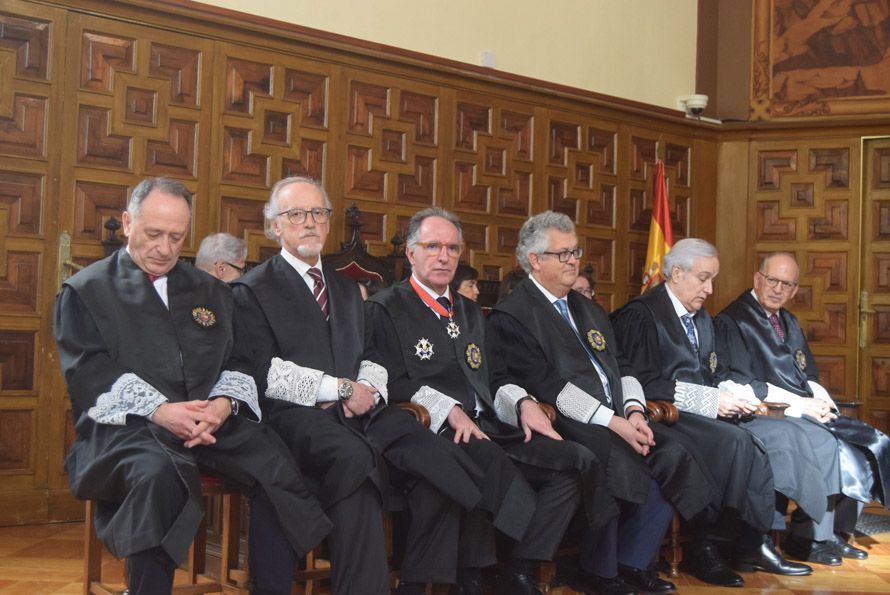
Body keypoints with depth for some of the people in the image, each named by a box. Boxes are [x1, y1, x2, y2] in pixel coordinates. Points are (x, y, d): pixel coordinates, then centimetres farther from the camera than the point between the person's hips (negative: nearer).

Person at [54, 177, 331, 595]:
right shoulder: (85, 291, 11)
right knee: (159, 474, -38)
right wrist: (159, 410, -16)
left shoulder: (211, 292, 23)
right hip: (127, 426, -3)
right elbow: (87, 372, -2)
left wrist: (223, 404, -9)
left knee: (279, 467, -25)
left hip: (212, 420, 3)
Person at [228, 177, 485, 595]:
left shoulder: (347, 289, 27)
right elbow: (261, 372, -7)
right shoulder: (253, 290, 6)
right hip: (297, 415, -5)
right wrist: (339, 388, -11)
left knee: (440, 462, -20)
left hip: (359, 410, 6)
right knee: (354, 458, -38)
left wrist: (367, 388, -2)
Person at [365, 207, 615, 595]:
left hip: (486, 425, 7)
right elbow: (390, 382, -8)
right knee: (488, 459, -39)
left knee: (574, 461, -16)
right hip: (431, 431, -7)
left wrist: (522, 403, 2)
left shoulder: (469, 312, 28)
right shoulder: (385, 309, 5)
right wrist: (448, 410, -19)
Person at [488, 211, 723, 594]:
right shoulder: (511, 316, -3)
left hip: (617, 418, 7)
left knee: (674, 453, -18)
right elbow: (547, 386, -14)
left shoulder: (589, 310, 23)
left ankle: (633, 559, -3)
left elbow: (620, 370, 17)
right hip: (566, 425, -7)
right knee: (621, 459, -32)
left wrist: (634, 411, -5)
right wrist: (614, 422, -19)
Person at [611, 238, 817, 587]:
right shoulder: (640, 315, -7)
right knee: (737, 442, -32)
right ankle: (753, 542, -18)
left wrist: (732, 393, -1)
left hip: (707, 413, 9)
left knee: (783, 435, -14)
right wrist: (712, 400, -18)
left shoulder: (702, 318, 22)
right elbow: (642, 384, -17)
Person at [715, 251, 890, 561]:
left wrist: (822, 401, -4)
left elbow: (809, 377, 20)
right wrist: (801, 404, -16)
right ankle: (811, 538, -15)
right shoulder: (732, 321, -6)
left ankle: (836, 530, -1)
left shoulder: (789, 322, 20)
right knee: (827, 445, -31)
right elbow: (739, 383, -15)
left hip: (809, 411, 8)